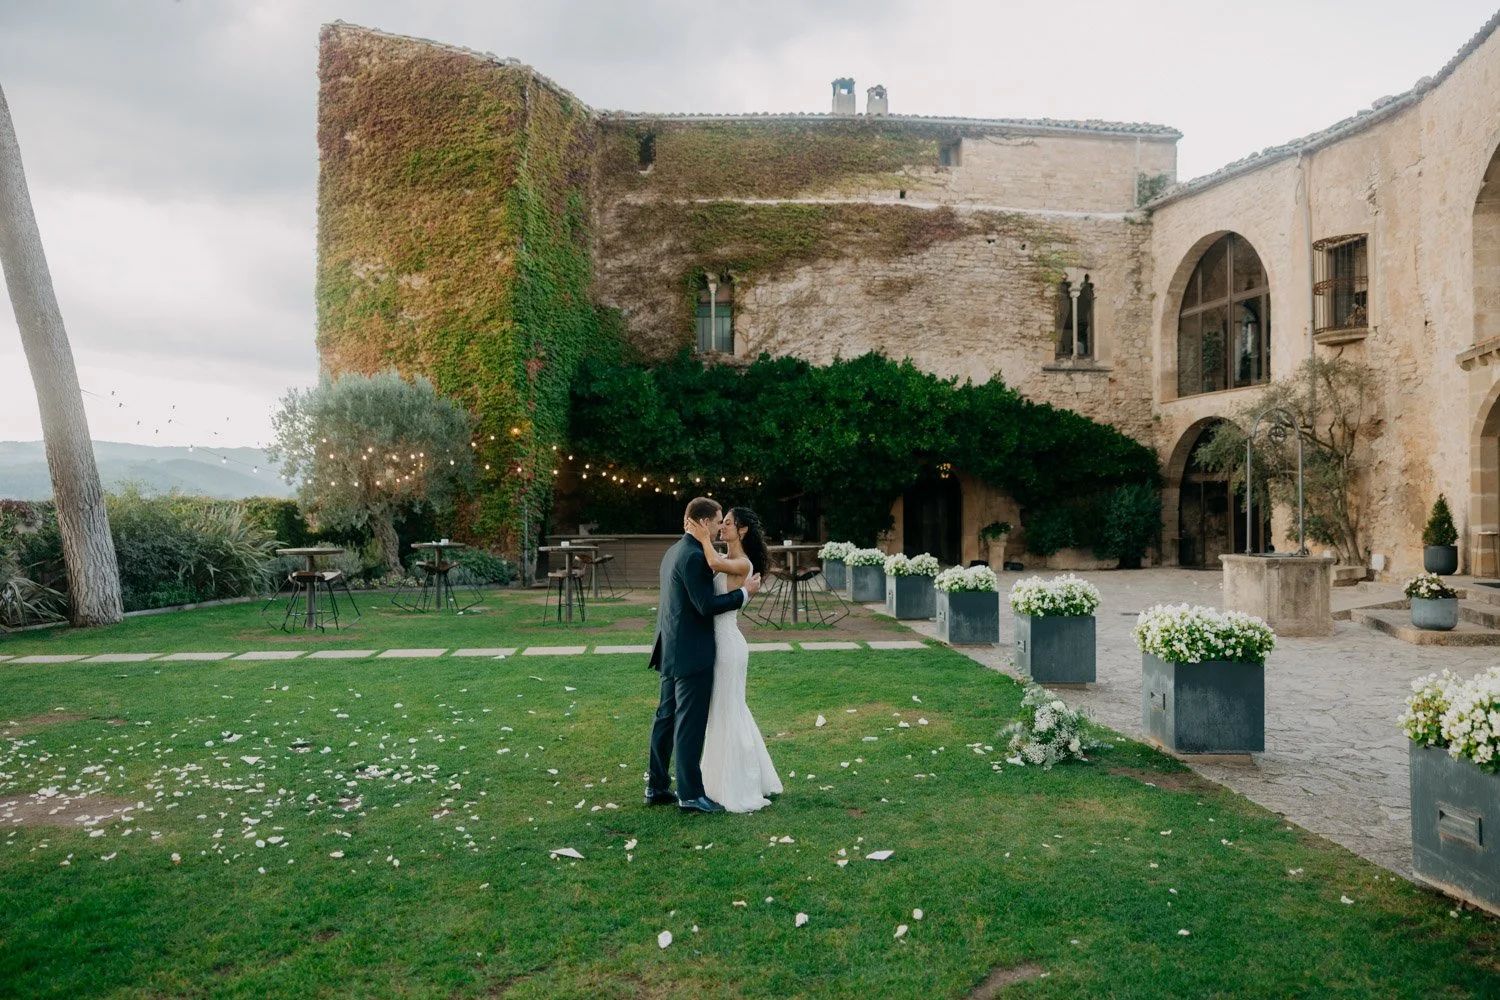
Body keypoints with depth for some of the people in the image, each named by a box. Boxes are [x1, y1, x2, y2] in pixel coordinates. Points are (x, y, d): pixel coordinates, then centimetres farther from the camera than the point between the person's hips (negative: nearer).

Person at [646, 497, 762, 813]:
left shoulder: (675, 550, 13)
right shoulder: (694, 555, -18)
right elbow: (706, 605, -21)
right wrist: (745, 592, -15)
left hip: (672, 651, 10)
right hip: (691, 653, -10)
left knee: (667, 717, 14)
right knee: (690, 723, -3)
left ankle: (656, 787, 22)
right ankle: (690, 795, 4)